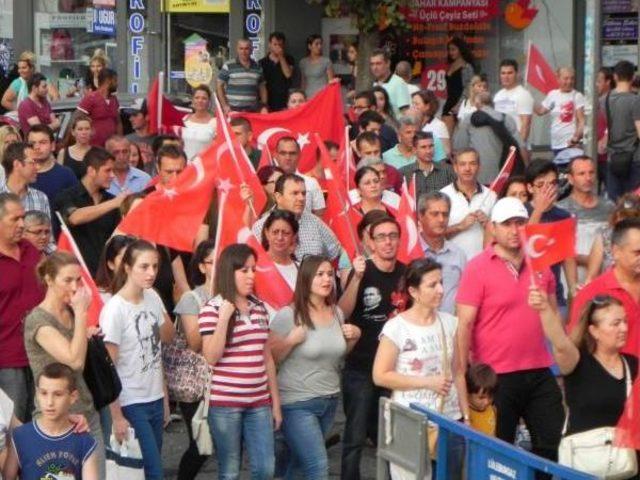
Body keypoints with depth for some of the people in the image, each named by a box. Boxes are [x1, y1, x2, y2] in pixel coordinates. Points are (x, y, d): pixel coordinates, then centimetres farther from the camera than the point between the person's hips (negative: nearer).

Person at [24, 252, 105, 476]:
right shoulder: (38, 320, -14)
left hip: (89, 415, 7)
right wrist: (81, 313, -20)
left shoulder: (71, 314, 8)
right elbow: (75, 360, -26)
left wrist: (89, 335, 3)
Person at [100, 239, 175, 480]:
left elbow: (166, 337, 18)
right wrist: (116, 416, -15)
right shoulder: (114, 309, -16)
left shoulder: (152, 297, 2)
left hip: (155, 399, 6)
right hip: (130, 405, -6)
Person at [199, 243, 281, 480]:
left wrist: (275, 400, 13)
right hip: (225, 403, -5)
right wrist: (224, 317, -20)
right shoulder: (212, 309, -6)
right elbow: (211, 358, -15)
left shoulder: (259, 308, 10)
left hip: (259, 402, 5)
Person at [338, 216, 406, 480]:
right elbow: (342, 314, -21)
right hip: (360, 369, -4)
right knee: (355, 438, 0)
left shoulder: (406, 273, 3)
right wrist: (357, 278, -31)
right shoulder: (362, 271, -9)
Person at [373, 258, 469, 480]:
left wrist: (466, 416, 9)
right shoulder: (396, 328, -9)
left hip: (450, 420, 4)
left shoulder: (449, 323, 6)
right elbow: (380, 376, -10)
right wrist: (427, 382, -14)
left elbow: (457, 372, 12)